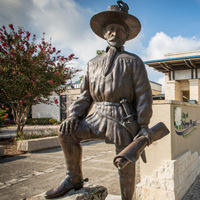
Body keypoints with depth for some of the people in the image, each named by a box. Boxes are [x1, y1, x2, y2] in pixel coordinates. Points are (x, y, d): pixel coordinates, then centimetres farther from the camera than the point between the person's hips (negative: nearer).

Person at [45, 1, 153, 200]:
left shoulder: (133, 61, 5)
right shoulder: (93, 63, 16)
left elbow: (144, 94, -2)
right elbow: (85, 95, 14)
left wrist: (143, 126, -8)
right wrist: (74, 115, -4)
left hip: (124, 119, -3)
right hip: (99, 116, 4)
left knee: (126, 166, 2)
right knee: (67, 132, -11)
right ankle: (74, 178, 5)